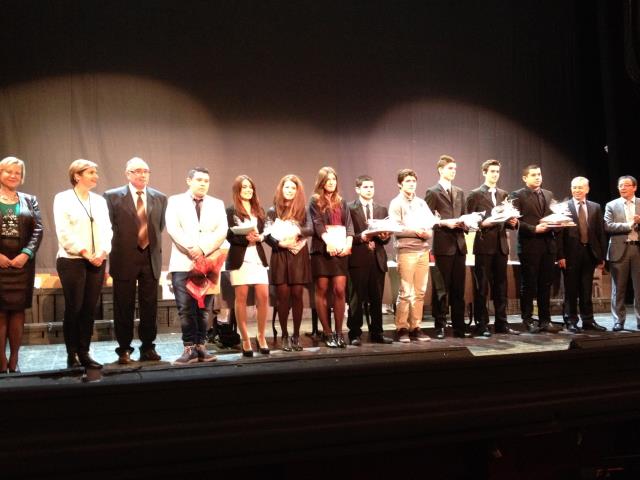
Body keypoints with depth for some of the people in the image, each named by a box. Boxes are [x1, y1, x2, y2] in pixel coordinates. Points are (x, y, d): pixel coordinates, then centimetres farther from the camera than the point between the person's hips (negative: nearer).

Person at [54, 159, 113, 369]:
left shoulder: (100, 200, 14)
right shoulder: (63, 198, -1)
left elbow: (107, 229, 9)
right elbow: (63, 232, -9)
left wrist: (103, 252, -8)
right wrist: (85, 253, -15)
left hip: (97, 262, 5)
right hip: (72, 261, -4)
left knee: (89, 309, 5)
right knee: (74, 308, -2)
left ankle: (84, 353, 13)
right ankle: (72, 355, 8)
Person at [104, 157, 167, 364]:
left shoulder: (160, 198, 8)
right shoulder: (112, 196, -2)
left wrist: (156, 249, 10)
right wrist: (108, 255, -1)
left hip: (151, 258, 3)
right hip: (124, 259, -3)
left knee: (150, 306, 7)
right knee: (124, 306, 5)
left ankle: (148, 348, 19)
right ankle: (124, 350, 16)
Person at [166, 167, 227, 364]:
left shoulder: (217, 204, 13)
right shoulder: (175, 201, 8)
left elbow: (222, 231, 0)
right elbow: (172, 228, -6)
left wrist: (203, 250, -13)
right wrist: (192, 248, -16)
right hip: (183, 262, -2)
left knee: (204, 308, 4)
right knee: (186, 308, -5)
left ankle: (200, 346, 10)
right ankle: (189, 348, 0)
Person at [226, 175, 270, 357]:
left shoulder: (259, 210, 18)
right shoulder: (231, 210, 3)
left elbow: (265, 232, 12)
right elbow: (229, 235, -5)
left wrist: (259, 237, -10)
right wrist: (246, 238, -20)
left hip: (258, 257, 4)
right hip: (240, 258, -4)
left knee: (263, 296, -4)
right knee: (241, 297, -2)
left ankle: (261, 336, 10)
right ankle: (245, 339, 5)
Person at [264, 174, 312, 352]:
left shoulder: (303, 210, 8)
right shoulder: (273, 210, 7)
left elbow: (311, 229, -7)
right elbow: (267, 235, 0)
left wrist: (296, 232, -23)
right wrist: (281, 243, -15)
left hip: (299, 256, 0)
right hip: (280, 256, 0)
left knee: (297, 295, 1)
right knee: (283, 296, 0)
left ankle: (296, 335, 10)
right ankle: (285, 336, 10)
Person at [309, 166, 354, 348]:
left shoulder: (341, 202, 17)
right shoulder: (315, 201, 6)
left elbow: (349, 224, 9)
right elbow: (317, 223, -7)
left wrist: (348, 243, -10)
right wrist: (328, 242, -23)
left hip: (341, 249, 3)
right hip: (322, 249, -3)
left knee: (340, 290, -4)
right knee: (322, 291, 0)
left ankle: (339, 332, 2)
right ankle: (327, 332, 6)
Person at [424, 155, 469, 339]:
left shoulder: (460, 193, 18)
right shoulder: (432, 192, -1)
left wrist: (464, 223, 0)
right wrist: (444, 223, -17)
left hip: (459, 244, 6)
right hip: (443, 245, -5)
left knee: (458, 288, 7)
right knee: (441, 288, 0)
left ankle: (459, 326, 14)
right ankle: (440, 326, 8)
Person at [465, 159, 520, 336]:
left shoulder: (503, 194, 16)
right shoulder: (475, 194, -1)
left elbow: (507, 219, 20)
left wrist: (512, 222, -1)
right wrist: (482, 223, -21)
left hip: (501, 245, 5)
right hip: (483, 245, -5)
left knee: (500, 286, 9)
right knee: (481, 287, 0)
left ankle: (501, 323, 17)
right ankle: (481, 325, 6)